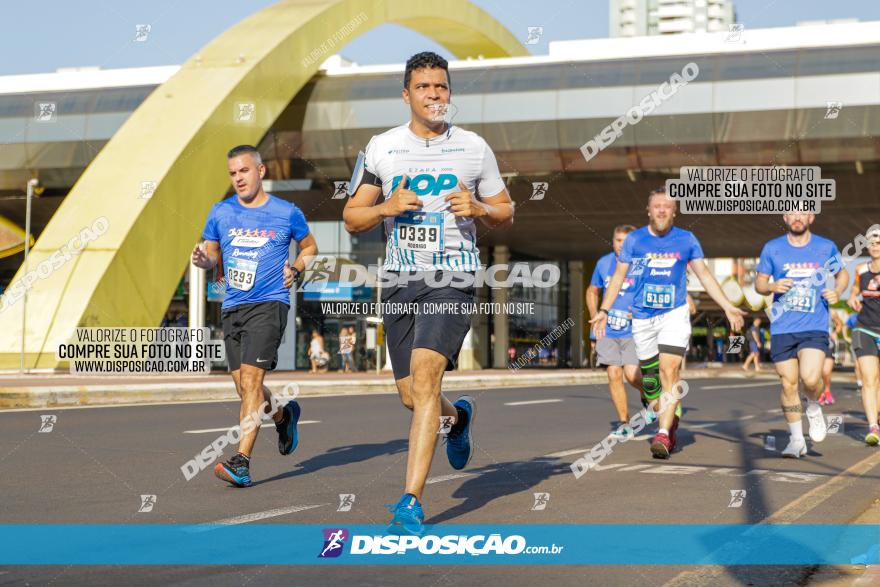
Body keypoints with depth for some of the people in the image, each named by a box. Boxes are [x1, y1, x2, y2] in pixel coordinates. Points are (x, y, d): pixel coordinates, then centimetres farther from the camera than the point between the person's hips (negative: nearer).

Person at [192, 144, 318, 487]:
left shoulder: (287, 213, 2)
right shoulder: (221, 212, 9)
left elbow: (310, 246, 17)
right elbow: (212, 254, 17)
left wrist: (295, 269, -2)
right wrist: (202, 259, -7)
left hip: (269, 304, -5)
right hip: (232, 308, 5)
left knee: (250, 381, -17)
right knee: (246, 388, 10)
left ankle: (241, 462, -21)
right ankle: (284, 415, 41)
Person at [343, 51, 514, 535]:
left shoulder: (473, 147, 5)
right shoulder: (381, 148, 7)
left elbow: (505, 214, 13)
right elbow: (352, 218, 9)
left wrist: (478, 209, -9)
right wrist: (387, 207, -11)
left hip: (453, 278, -3)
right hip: (400, 279, 3)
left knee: (424, 375, -21)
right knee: (411, 396, 7)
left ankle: (411, 503, -21)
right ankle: (459, 415, 45)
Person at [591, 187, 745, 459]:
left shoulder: (687, 240, 3)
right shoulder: (634, 240, 3)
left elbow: (705, 275, 8)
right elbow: (618, 277, 8)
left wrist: (728, 307, 2)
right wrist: (603, 311, 0)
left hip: (675, 314, -2)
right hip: (642, 317, 2)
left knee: (669, 370, -17)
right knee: (649, 378, 5)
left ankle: (664, 434, -19)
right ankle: (670, 422, 26)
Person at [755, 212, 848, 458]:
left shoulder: (826, 247, 6)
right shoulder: (772, 248, 5)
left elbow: (842, 273, 21)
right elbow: (759, 283, 12)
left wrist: (837, 291, 0)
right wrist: (772, 286, -10)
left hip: (815, 328, -1)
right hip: (782, 329, 1)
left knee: (810, 379, -20)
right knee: (788, 384, 1)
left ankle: (814, 408, 14)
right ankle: (797, 440, 17)